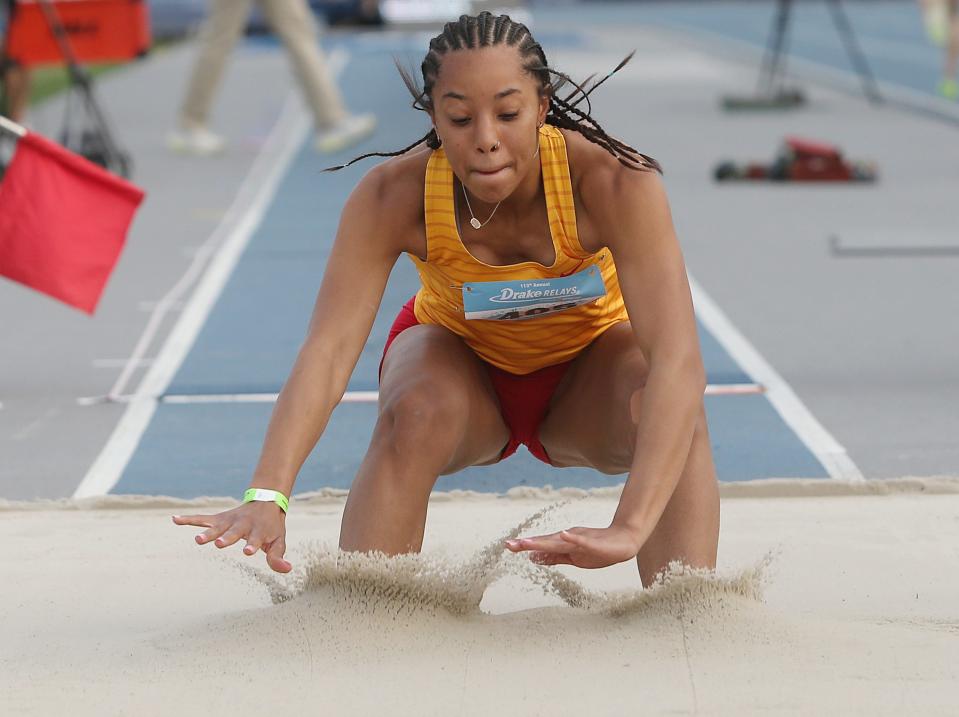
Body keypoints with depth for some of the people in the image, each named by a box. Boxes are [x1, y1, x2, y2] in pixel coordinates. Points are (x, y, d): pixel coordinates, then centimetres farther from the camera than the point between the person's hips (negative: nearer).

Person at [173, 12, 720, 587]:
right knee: (416, 412, -34)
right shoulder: (394, 195, -31)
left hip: (591, 363, 0)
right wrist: (267, 498, -54)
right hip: (460, 353, 1)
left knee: (673, 414, -33)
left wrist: (631, 528, -59)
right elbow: (328, 350, -37)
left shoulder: (615, 182, -35)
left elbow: (677, 360, -45)